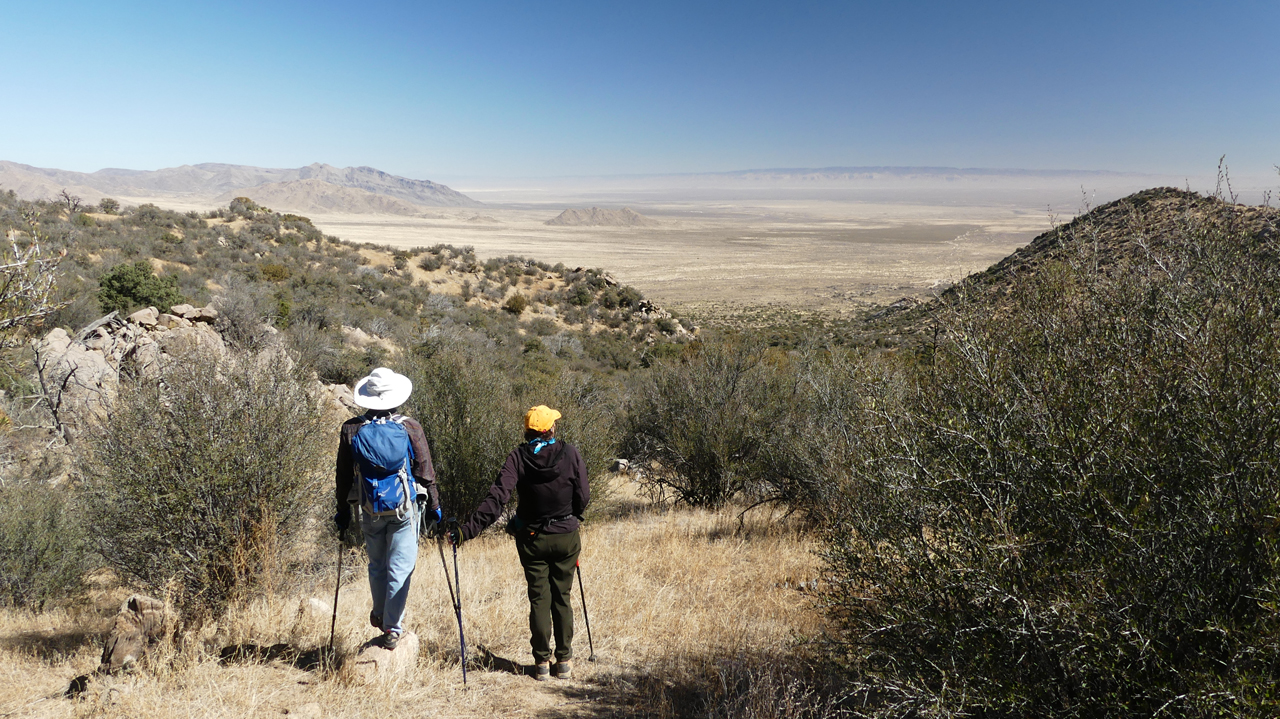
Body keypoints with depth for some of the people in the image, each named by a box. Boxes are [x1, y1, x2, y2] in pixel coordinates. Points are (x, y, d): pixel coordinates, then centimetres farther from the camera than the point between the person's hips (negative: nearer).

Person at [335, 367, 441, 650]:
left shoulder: (352, 429, -2)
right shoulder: (410, 428, -6)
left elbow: (343, 475, 4)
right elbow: (425, 472, -2)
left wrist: (343, 511, 15)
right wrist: (433, 505, 10)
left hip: (371, 510, 2)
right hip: (406, 509, -2)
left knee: (377, 565, 19)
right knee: (400, 567, 4)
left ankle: (380, 616, 34)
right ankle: (392, 627, 4)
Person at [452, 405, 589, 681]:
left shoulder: (518, 457, -12)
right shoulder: (570, 453, -11)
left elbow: (497, 498, -23)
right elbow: (583, 496, -7)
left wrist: (468, 530, -25)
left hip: (532, 538, 0)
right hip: (566, 536, 0)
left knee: (539, 599, 10)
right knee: (562, 598, 12)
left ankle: (542, 663, 15)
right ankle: (564, 661, 17)